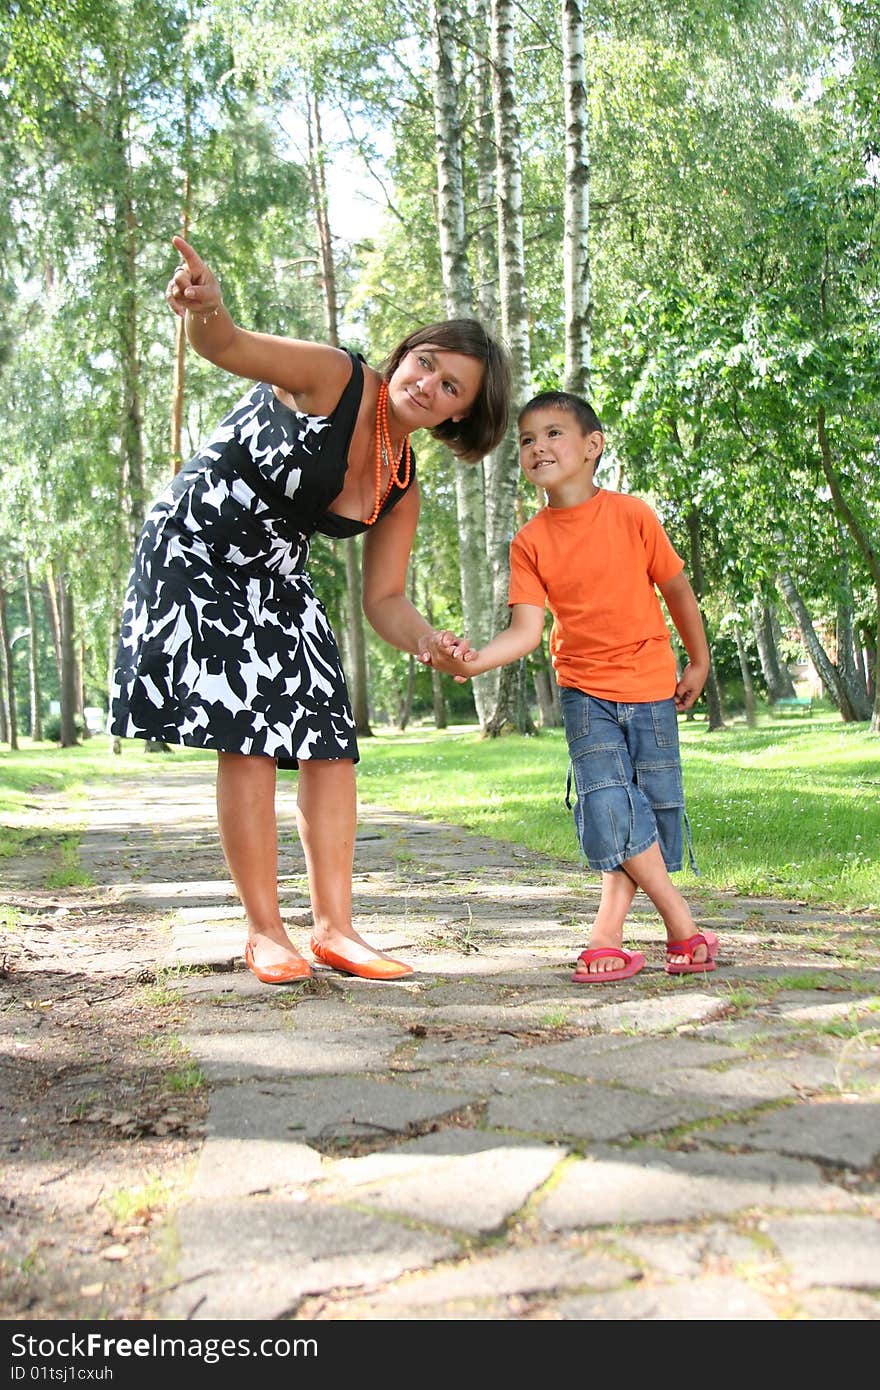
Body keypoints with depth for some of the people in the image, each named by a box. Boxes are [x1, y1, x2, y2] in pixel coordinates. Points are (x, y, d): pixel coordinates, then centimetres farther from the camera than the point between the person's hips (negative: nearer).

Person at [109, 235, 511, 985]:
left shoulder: (404, 486, 1)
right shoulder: (333, 380, -17)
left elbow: (384, 598, 2)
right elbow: (230, 347, -32)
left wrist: (428, 642, -19)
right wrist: (205, 309, -57)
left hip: (277, 583, 7)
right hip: (196, 555, -7)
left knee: (331, 740, -1)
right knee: (249, 739, -12)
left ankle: (333, 925, 6)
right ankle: (264, 930, -2)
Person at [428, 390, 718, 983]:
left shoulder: (631, 515, -10)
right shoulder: (530, 542, -7)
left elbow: (676, 589, 1)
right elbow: (527, 629, -14)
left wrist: (699, 662, 10)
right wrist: (475, 661, -33)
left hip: (651, 683, 0)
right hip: (586, 689, 0)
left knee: (653, 807, 2)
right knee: (607, 805, -13)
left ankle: (608, 933, 15)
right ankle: (686, 929, 0)